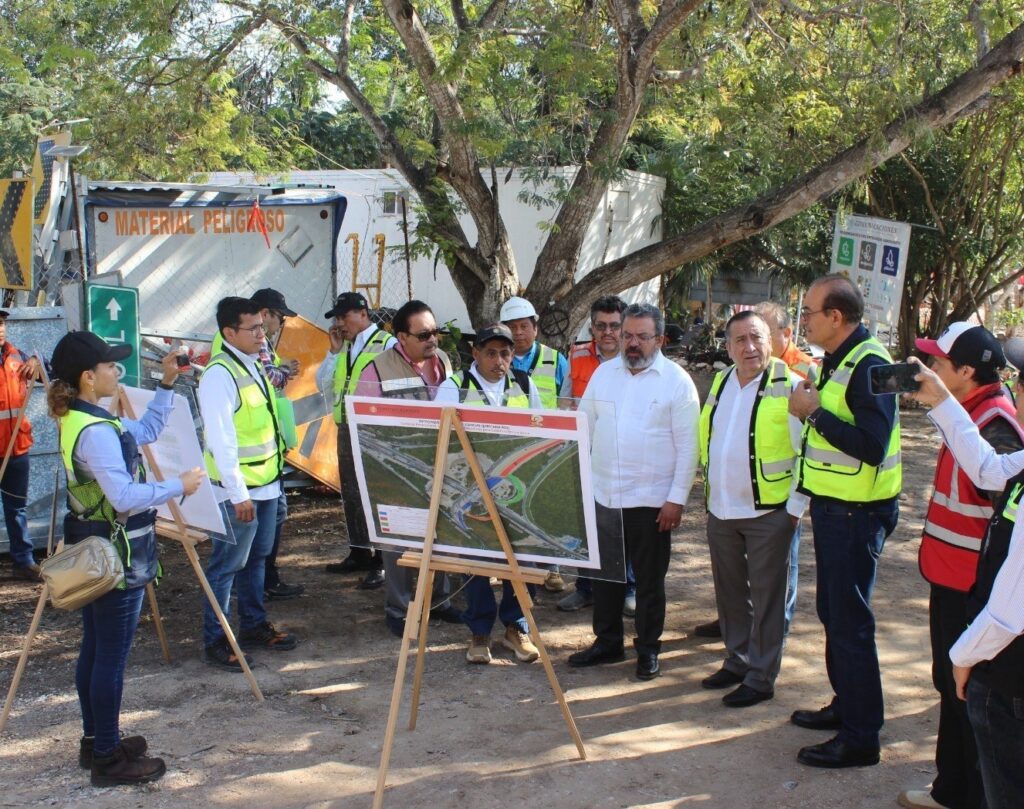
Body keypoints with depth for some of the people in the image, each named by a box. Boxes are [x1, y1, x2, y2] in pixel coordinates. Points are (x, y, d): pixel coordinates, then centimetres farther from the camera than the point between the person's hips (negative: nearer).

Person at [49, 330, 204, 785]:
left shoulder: (79, 420, 9)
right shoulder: (95, 432, -22)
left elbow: (145, 431, 20)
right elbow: (125, 497, -28)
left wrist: (167, 384, 16)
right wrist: (179, 487, -17)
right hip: (116, 555, -10)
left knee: (94, 649, 17)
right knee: (111, 656, -1)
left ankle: (96, 740, 29)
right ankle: (108, 758, 8)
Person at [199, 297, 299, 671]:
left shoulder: (255, 365, 10)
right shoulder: (219, 375, -18)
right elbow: (221, 440, -22)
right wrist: (238, 494, -23)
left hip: (266, 483, 9)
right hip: (239, 490, -9)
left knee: (256, 558, 19)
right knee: (227, 565, 0)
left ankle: (254, 626, 32)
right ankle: (215, 642, 10)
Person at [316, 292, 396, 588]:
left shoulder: (386, 344, -9)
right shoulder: (344, 347, 14)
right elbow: (324, 385, 14)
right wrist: (333, 351, 4)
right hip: (346, 430, 8)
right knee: (351, 495, 16)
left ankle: (380, 563, -3)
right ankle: (358, 553, 28)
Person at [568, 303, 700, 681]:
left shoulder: (677, 380, -6)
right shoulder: (604, 372, 7)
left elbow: (687, 446, -8)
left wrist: (677, 498, -12)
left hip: (651, 499, -4)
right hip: (603, 494, 4)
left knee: (649, 579, 8)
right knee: (604, 572, 13)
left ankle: (648, 648, 22)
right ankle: (607, 642, 27)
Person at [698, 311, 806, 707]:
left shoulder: (789, 385, -11)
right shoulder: (720, 382, 9)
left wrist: (795, 507, -13)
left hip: (768, 511, -6)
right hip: (721, 511, 7)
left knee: (766, 597, 4)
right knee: (729, 592, 16)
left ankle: (761, 677, 13)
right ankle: (737, 660, 32)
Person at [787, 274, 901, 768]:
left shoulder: (869, 365, -20)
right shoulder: (838, 361, 11)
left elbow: (872, 446, -28)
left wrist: (814, 412, -22)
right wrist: (811, 410, 4)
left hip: (856, 514, -10)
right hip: (832, 507, 10)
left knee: (850, 622, -3)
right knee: (833, 614, 20)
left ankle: (860, 737, 8)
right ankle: (846, 704, 36)